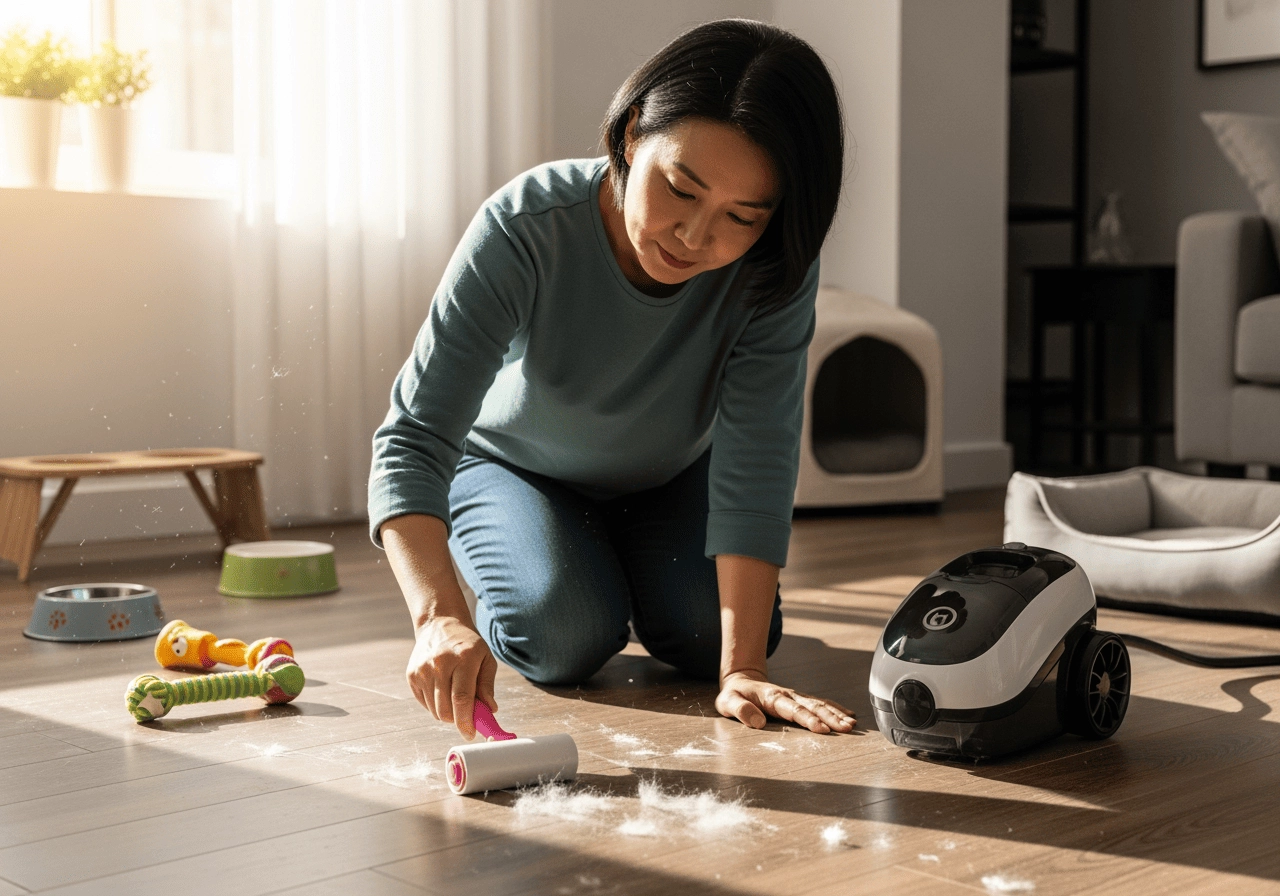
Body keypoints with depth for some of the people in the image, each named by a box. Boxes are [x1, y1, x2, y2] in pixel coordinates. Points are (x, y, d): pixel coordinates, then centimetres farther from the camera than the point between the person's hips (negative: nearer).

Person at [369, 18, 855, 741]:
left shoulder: (774, 269, -31)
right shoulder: (526, 231, -38)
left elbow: (756, 461, -32)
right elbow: (414, 438, -41)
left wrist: (742, 667, -39)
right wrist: (441, 616, -57)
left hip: (668, 477, 3)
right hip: (515, 466, -2)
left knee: (710, 634, -16)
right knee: (567, 638, -24)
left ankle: (627, 571, 19)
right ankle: (503, 565, 12)